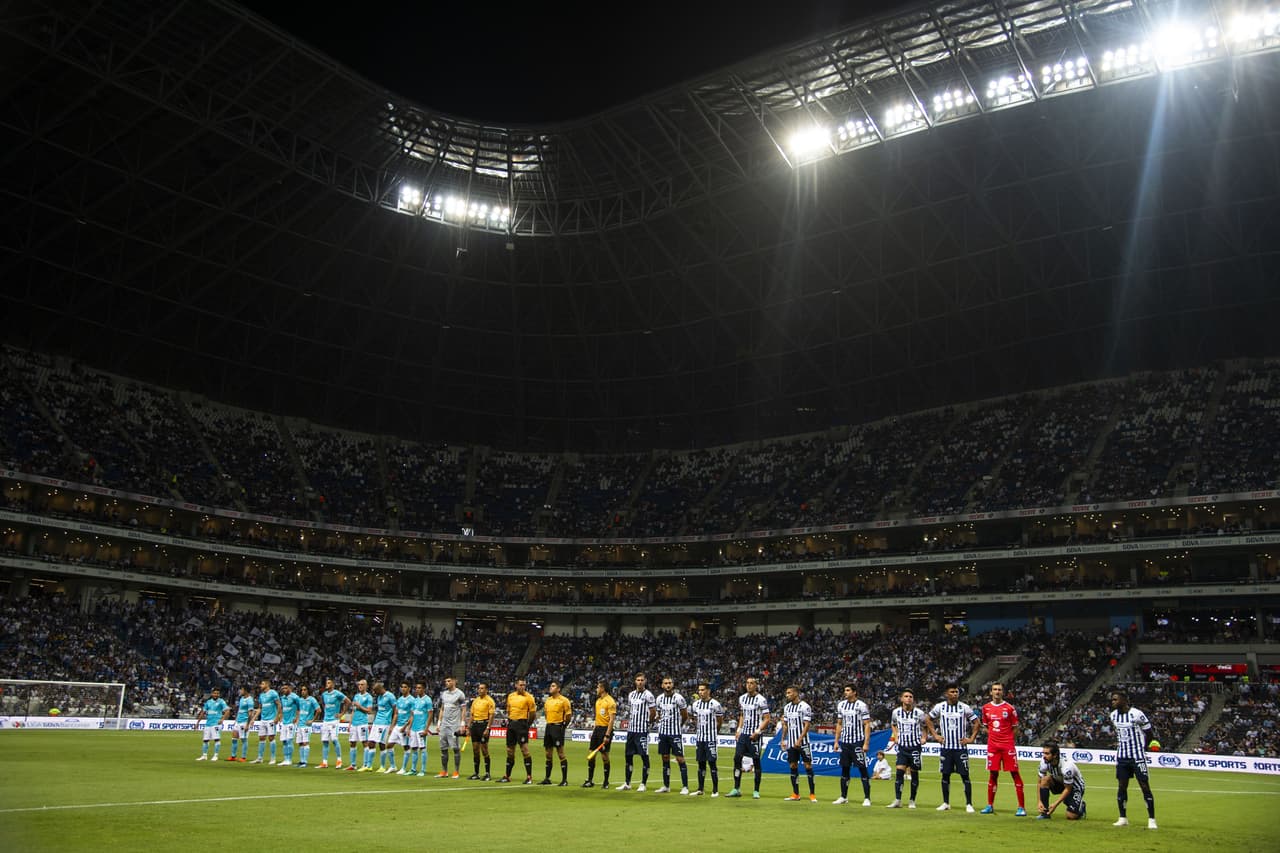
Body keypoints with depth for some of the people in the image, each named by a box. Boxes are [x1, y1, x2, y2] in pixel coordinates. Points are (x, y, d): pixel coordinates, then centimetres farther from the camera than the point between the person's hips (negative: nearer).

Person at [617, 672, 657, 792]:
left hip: (642, 730, -7)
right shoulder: (631, 694, 12)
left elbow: (653, 712, -6)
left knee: (644, 756, -2)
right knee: (628, 756, 9)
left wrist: (646, 721, 4)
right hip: (631, 729, 7)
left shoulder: (648, 695, -8)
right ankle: (627, 783, 16)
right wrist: (628, 721, 13)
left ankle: (643, 784, 5)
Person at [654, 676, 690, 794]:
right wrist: (662, 725, 10)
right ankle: (666, 786, 17)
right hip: (663, 732, 5)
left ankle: (685, 787, -2)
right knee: (665, 759, 9)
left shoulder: (678, 698, -9)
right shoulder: (659, 698, 6)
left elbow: (685, 716, 0)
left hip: (676, 733, -5)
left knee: (680, 758, -6)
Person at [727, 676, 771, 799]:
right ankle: (736, 789, 9)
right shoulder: (742, 698, 10)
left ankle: (756, 791, 9)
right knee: (737, 759, 1)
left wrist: (758, 731, -17)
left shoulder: (761, 700, -9)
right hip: (744, 733, 6)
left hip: (754, 735, -6)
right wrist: (739, 729, 11)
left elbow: (767, 719, -9)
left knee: (756, 761, -1)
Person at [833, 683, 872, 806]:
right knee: (844, 769, 8)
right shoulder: (841, 705, 9)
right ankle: (843, 797, 16)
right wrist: (836, 741, 10)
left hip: (858, 742, -5)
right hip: (845, 742, 5)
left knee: (862, 769, -3)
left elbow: (867, 725, -8)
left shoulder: (861, 705, -7)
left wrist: (866, 743, -15)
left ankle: (867, 798, 2)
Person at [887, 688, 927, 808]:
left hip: (915, 746, -1)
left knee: (914, 773, 3)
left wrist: (923, 737, -1)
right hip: (902, 746, 2)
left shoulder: (919, 713, -7)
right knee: (899, 771, -9)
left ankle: (912, 801, 16)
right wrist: (896, 736, 8)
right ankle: (897, 800, -7)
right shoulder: (896, 712, 0)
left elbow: (928, 724, 10)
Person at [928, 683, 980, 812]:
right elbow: (929, 719, 13)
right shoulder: (940, 707, 0)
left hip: (961, 747, -1)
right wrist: (935, 735, 6)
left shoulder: (964, 708, -2)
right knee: (945, 775, 6)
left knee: (965, 776, -4)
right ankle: (946, 803, 16)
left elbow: (977, 722, 6)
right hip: (945, 747, 2)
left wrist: (971, 738, 0)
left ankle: (969, 804, 3)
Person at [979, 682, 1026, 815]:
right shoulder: (986, 708, 6)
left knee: (1015, 773, -4)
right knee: (993, 774, 7)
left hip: (1008, 745, -3)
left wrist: (1011, 741, 0)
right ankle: (990, 806, 15)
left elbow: (1015, 728, 3)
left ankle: (1021, 807, 0)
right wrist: (992, 735, 5)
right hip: (992, 745, 3)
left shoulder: (1009, 708, -3)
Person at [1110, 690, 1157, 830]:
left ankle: (1151, 820, 3)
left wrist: (1141, 747, 4)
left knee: (1145, 786, -5)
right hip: (1122, 756, 6)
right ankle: (1123, 818, 15)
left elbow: (1150, 734, -5)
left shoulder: (1137, 714, -16)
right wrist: (1120, 744, 13)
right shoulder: (1113, 715, 4)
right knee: (1122, 786, 6)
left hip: (1137, 756, -6)